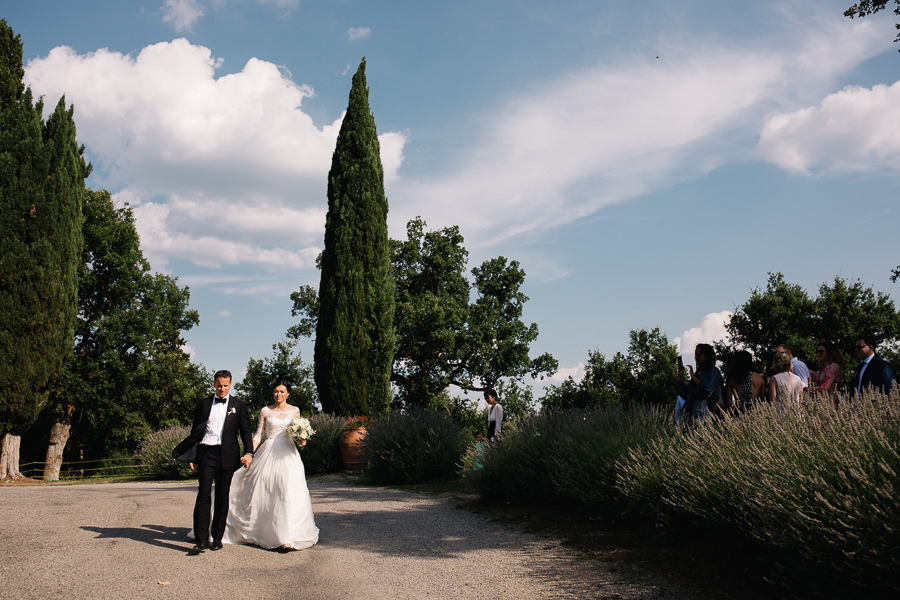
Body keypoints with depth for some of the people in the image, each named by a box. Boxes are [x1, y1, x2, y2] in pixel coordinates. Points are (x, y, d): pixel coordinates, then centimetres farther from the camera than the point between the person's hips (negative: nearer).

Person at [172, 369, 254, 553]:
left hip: (227, 455, 0)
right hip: (206, 453, 0)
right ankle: (201, 539, -9)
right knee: (204, 493, -10)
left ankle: (217, 537, 15)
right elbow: (195, 431, 12)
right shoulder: (203, 403, 12)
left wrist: (249, 452, -9)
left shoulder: (239, 405, 9)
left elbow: (245, 431, 5)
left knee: (222, 496, 5)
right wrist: (191, 457, 6)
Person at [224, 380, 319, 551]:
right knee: (265, 493, -1)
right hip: (269, 453, 0)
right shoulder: (265, 411, 5)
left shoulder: (294, 410, 8)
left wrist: (301, 440, -7)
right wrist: (249, 453, -4)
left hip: (288, 454, 0)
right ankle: (265, 532, 12)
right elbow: (258, 434, 5)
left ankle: (288, 537, -3)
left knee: (289, 493, -8)